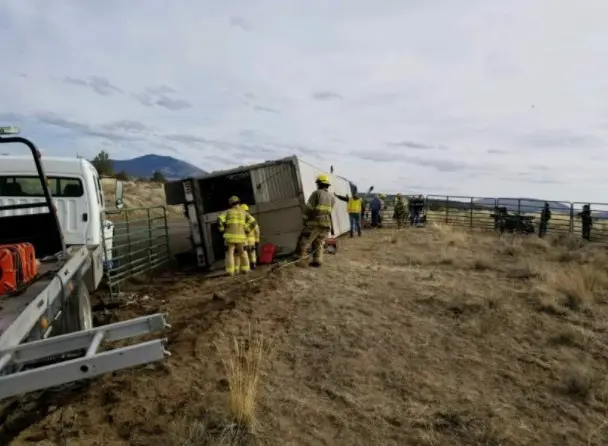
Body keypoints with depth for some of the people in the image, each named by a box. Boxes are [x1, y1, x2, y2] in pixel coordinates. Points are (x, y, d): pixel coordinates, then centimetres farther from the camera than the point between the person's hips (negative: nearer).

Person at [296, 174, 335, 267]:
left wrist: (305, 219, 7)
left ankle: (303, 261, -5)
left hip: (314, 223, -6)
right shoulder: (332, 198, 16)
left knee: (303, 242, 2)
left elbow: (308, 208, -4)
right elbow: (328, 212, 16)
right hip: (326, 225, 6)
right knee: (318, 243, 18)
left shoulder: (316, 193, -3)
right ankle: (317, 261, 8)